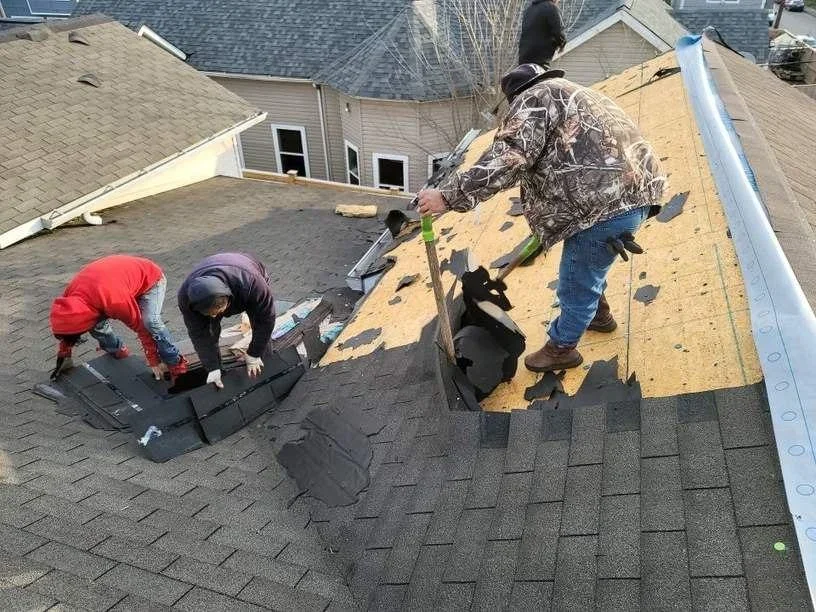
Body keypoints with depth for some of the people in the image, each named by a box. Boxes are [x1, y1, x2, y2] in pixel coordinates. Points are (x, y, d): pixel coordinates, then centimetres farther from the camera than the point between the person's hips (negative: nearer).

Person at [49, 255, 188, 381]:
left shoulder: (115, 300, -42)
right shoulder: (71, 293, -20)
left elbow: (141, 327, -30)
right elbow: (67, 324, 1)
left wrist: (154, 361, -21)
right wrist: (64, 356, 11)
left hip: (151, 279, -7)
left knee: (151, 321, -32)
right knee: (97, 326, -8)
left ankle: (177, 364, -19)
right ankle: (118, 351, 20)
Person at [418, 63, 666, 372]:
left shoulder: (536, 97, -1)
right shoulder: (576, 95, 30)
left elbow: (507, 158, -16)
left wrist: (448, 196, -16)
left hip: (607, 204, -10)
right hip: (634, 193, 10)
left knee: (576, 286, 6)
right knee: (586, 269, 30)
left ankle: (561, 349, 24)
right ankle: (599, 314, 51)